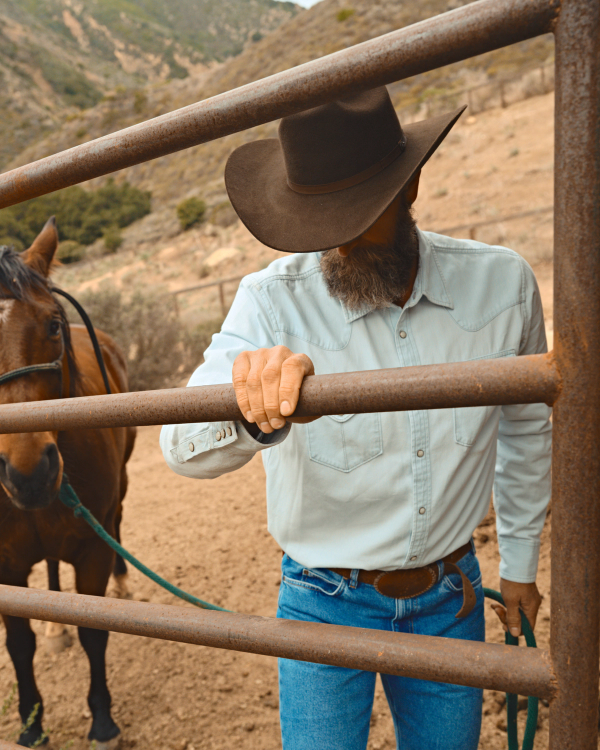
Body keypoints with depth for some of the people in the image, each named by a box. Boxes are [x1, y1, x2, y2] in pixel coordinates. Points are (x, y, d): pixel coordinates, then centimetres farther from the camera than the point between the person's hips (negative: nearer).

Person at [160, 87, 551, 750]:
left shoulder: (502, 283, -11)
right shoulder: (272, 301, -18)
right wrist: (250, 410, -52)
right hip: (326, 603, -2)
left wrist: (520, 562, 13)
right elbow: (184, 449, -29)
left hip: (450, 601, 3)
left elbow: (525, 427, 5)